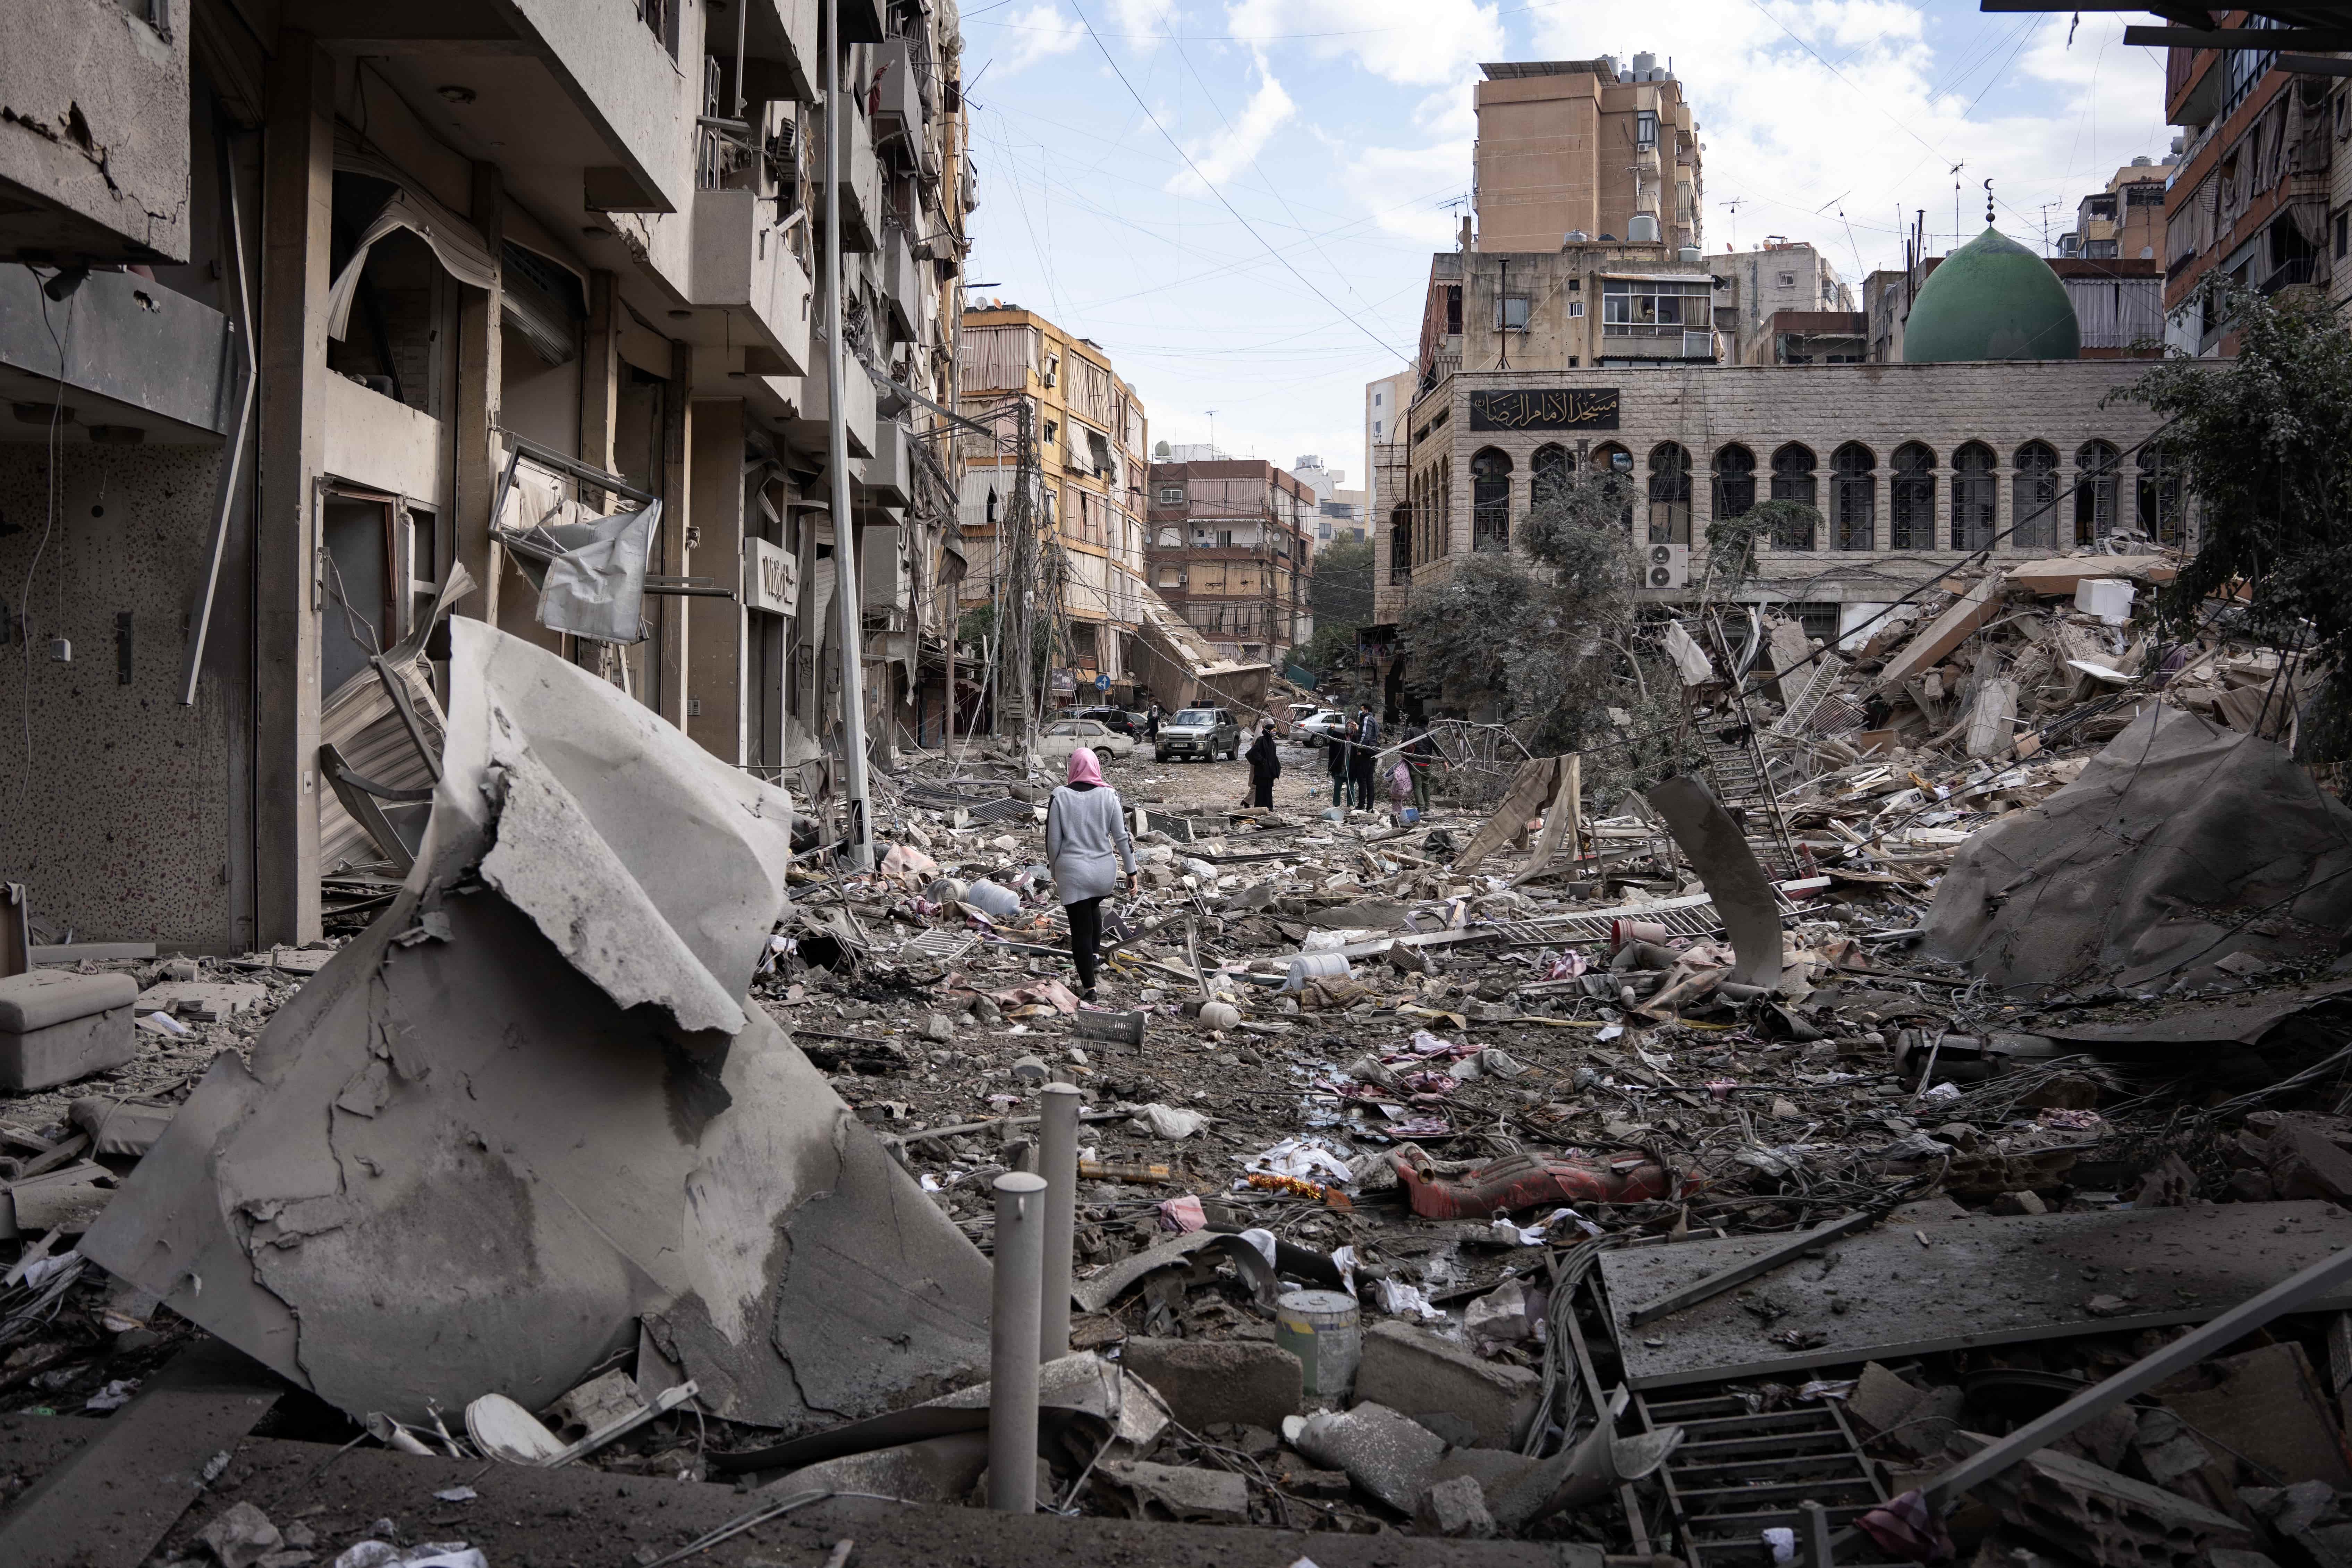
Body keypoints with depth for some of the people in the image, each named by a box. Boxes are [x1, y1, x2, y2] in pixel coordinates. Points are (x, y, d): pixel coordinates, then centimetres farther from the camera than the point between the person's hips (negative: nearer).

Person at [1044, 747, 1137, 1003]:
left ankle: (1089, 988, 7)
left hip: (1072, 872, -2)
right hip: (1105, 871, 2)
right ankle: (1095, 953, 31)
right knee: (1094, 907, 34)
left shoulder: (1060, 797, -8)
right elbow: (1122, 837, -3)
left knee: (1080, 929, 5)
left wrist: (1055, 871, 11)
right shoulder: (1109, 795, -5)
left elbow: (1053, 840, -4)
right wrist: (1132, 871, 5)